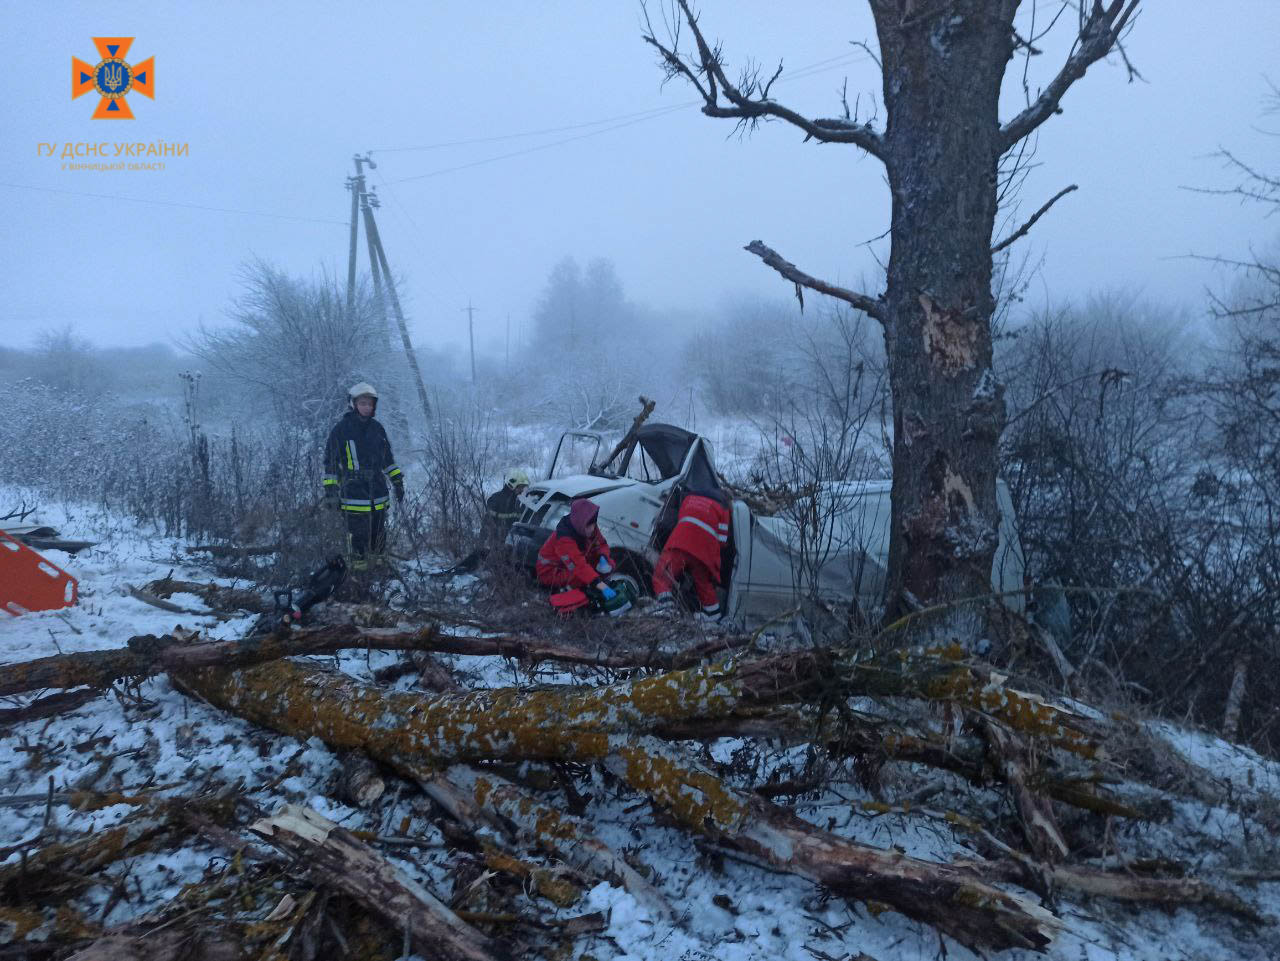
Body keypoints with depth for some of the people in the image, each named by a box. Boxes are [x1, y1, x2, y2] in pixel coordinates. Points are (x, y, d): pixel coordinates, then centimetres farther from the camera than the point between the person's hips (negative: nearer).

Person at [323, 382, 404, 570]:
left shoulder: (377, 428, 11)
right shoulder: (341, 429, -4)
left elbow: (388, 459, 20)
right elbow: (330, 462, -2)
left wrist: (398, 482, 16)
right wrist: (330, 491, -5)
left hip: (378, 494, 5)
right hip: (354, 495, -5)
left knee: (379, 535, 12)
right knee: (358, 536, -2)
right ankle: (359, 568, 10)